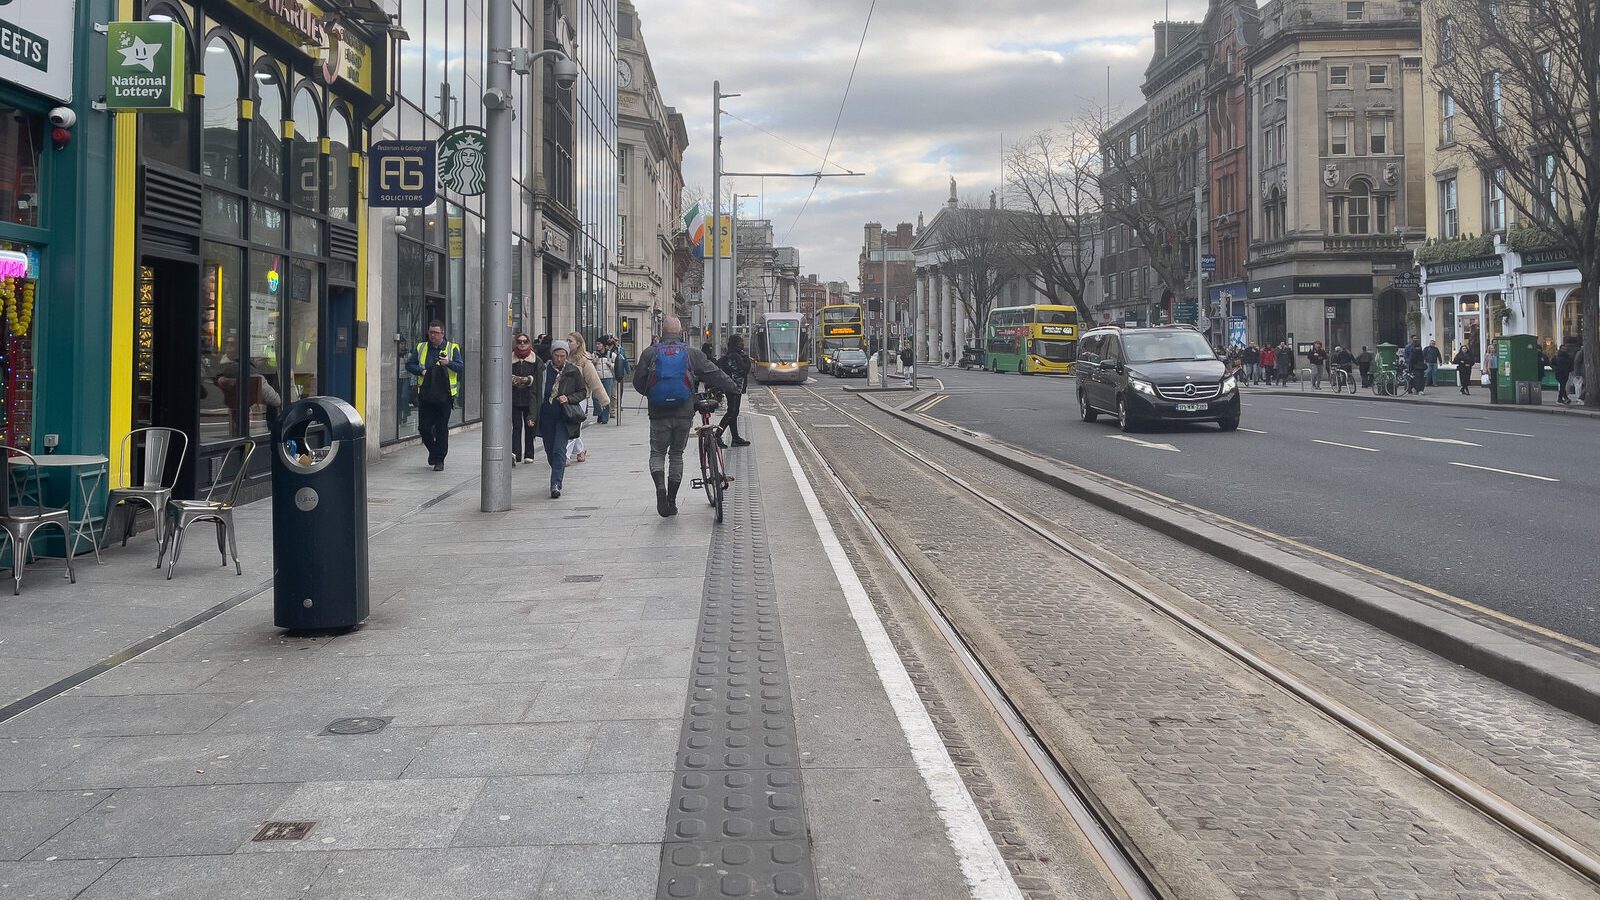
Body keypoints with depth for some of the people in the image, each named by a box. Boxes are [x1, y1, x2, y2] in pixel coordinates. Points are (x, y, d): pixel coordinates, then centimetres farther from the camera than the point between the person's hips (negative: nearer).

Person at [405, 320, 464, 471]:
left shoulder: (452, 348, 3)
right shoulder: (421, 348, 11)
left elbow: (461, 367, -5)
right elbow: (409, 364, 12)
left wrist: (449, 363, -23)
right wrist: (422, 371, -5)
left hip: (444, 396, -2)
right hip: (425, 395, 3)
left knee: (442, 429, 0)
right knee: (423, 427, 1)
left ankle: (439, 460, 10)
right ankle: (433, 451, 28)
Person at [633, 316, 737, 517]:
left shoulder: (649, 354, 0)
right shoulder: (692, 353, 1)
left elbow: (638, 382, 4)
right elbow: (713, 374, 5)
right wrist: (731, 387, 21)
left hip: (659, 414, -1)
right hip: (684, 414, 1)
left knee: (657, 453, 11)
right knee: (676, 454, 14)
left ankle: (660, 486, -17)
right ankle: (672, 501, 16)